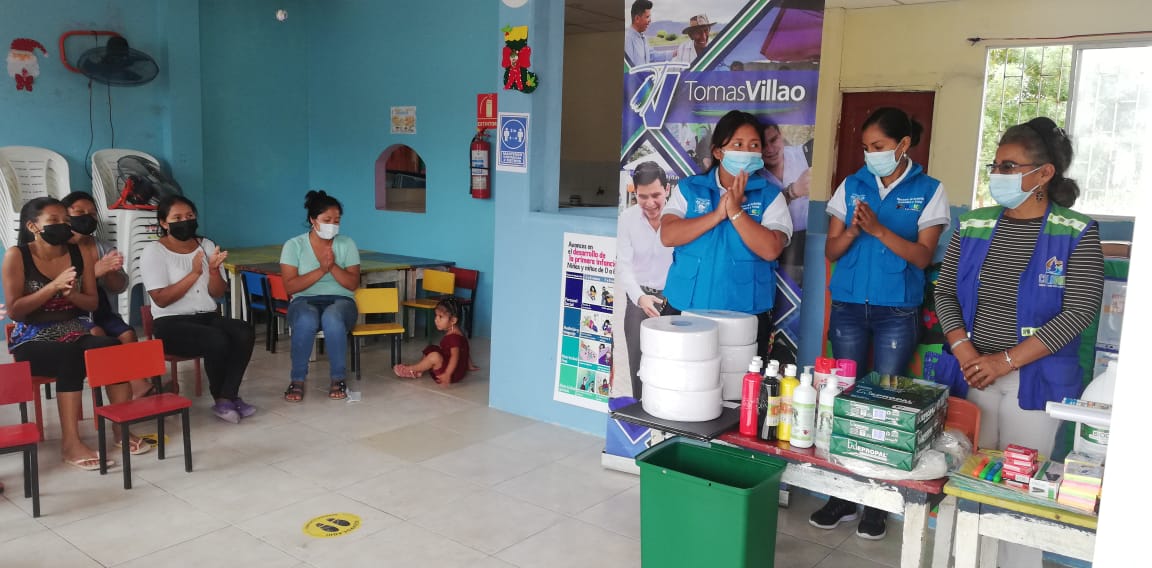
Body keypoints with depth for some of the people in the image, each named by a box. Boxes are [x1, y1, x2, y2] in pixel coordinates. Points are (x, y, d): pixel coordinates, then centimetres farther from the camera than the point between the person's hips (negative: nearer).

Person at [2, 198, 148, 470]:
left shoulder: (81, 253, 4)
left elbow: (92, 303, 7)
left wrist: (71, 293, -15)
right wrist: (53, 287, -21)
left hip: (76, 332, 3)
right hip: (33, 340, -3)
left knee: (114, 348, -29)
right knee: (71, 357, -36)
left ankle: (122, 428, -19)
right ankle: (70, 443, -33)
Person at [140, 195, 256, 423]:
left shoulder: (207, 246, 10)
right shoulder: (153, 252, -2)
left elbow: (218, 293, 5)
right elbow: (161, 299, -13)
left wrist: (214, 270, -15)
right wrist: (194, 273, -19)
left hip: (208, 316, 5)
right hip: (171, 323, -5)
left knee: (245, 332, -26)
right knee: (218, 340, -32)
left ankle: (227, 397, -18)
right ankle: (221, 398, -7)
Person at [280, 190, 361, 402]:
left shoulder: (347, 244, 5)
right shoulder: (294, 245, 2)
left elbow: (353, 284, -1)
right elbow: (290, 286, -7)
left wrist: (333, 267, -16)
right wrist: (321, 270, -17)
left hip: (340, 300, 1)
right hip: (304, 301, 0)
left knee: (332, 318, -37)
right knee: (306, 321, -38)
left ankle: (338, 379, -21)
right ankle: (298, 380, -19)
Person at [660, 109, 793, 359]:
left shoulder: (770, 196, 2)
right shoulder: (688, 188, 6)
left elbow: (770, 250, -11)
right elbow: (667, 236, -8)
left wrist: (735, 211, -16)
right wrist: (717, 215, -15)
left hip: (746, 318, -1)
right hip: (684, 310, 1)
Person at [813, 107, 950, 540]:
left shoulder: (929, 191, -1)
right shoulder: (851, 186, 6)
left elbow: (922, 256, -7)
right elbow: (831, 251, 5)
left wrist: (879, 229, -19)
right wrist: (853, 230, -15)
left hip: (897, 312, -2)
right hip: (848, 307, 3)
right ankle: (842, 494, 15)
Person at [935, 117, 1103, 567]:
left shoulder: (1076, 234, -7)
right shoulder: (973, 225, 4)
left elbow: (1078, 313, -13)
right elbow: (945, 293, 5)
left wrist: (1005, 361, -17)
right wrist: (965, 354, -9)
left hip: (1036, 379, -3)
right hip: (974, 375, 3)